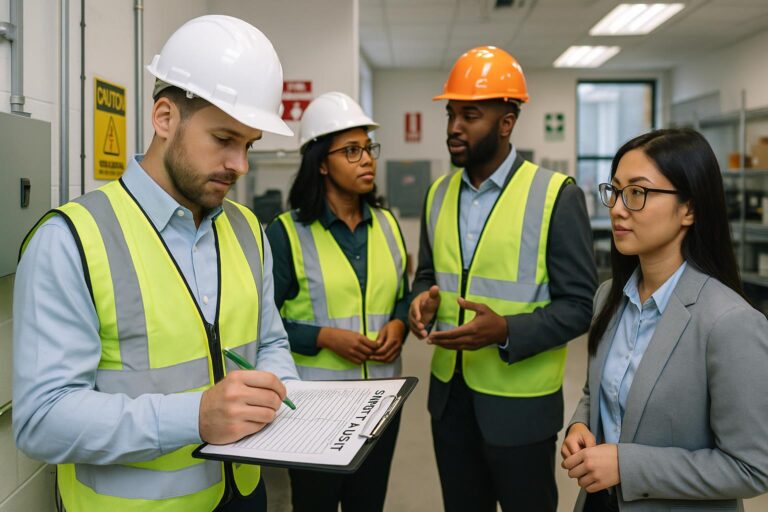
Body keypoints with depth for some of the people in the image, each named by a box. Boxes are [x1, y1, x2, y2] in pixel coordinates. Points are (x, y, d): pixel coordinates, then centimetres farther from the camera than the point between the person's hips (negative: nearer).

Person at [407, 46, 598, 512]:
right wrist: (424, 301, -8)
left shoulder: (556, 195, -13)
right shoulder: (439, 194, 6)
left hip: (519, 401, -5)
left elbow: (579, 305, -13)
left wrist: (506, 331, -27)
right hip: (449, 393, 5)